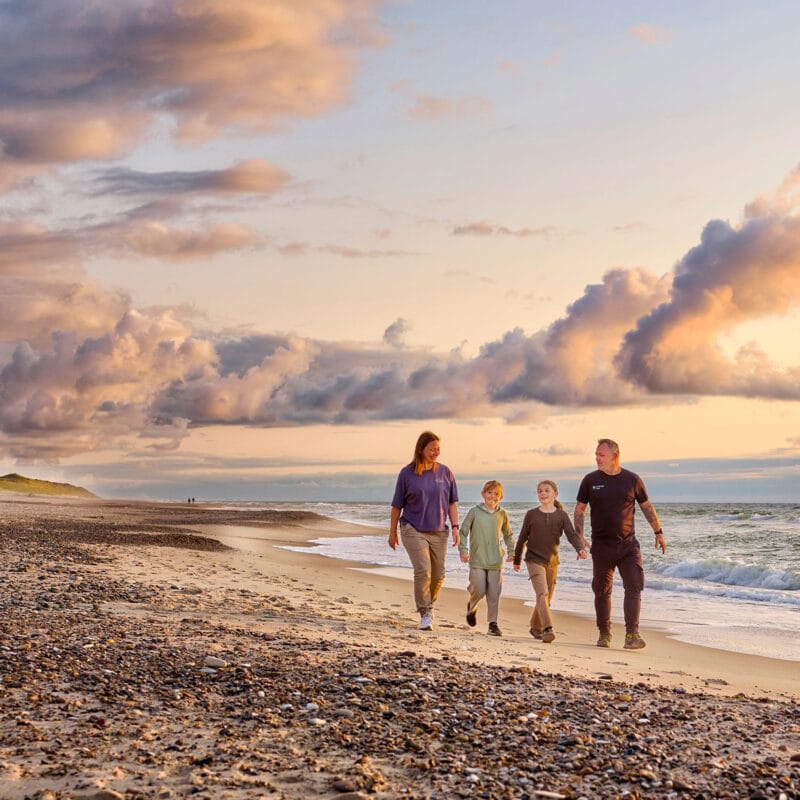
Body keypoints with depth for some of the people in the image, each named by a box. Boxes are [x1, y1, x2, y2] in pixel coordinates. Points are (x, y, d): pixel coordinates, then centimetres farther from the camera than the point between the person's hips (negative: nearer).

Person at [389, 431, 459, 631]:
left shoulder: (445, 473, 2)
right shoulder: (407, 473, -4)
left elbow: (452, 502, 7)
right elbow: (397, 505, 3)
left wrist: (455, 527, -3)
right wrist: (392, 532, 8)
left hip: (438, 532, 3)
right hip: (414, 530, -3)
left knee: (438, 575, 7)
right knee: (423, 570, -16)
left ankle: (429, 604, 34)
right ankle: (425, 614, -5)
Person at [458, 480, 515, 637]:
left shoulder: (502, 514, 7)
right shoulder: (474, 512, -1)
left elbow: (508, 535, 21)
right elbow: (463, 532, 4)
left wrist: (511, 551, 12)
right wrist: (463, 550, -6)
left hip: (495, 561, 2)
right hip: (477, 559, -2)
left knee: (494, 593, 0)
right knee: (479, 591, -5)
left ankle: (493, 623, 9)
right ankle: (471, 607, 28)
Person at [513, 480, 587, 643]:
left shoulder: (562, 515, 2)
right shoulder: (531, 514, 1)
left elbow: (571, 534, -9)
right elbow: (523, 538, 10)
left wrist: (580, 548, -29)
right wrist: (517, 559, 17)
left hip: (552, 561, 3)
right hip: (534, 560, -3)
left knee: (547, 598, 12)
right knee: (542, 594, -20)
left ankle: (536, 627, 32)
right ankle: (548, 629, -27)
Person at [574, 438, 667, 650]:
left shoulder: (632, 479, 1)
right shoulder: (590, 480, 2)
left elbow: (647, 506, 12)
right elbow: (580, 509, 7)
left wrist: (658, 532, 13)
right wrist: (579, 536, -4)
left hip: (628, 544, 0)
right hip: (601, 545, 0)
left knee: (634, 587, -11)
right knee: (602, 591, 6)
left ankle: (632, 635, -12)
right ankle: (604, 634, 19)